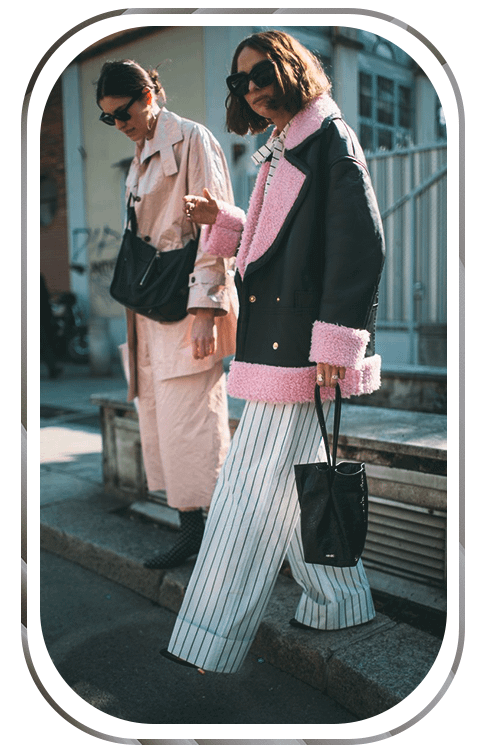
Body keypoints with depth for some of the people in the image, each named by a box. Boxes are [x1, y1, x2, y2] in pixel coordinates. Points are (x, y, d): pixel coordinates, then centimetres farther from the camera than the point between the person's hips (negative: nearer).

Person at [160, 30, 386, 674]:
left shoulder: (330, 138, -6)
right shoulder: (282, 152, 21)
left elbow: (361, 245, -16)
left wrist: (336, 342, -21)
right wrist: (221, 221, 13)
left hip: (301, 347, -9)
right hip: (278, 344, 9)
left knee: (256, 489, -5)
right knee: (292, 485, 15)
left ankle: (212, 648, 6)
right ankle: (341, 605, 31)